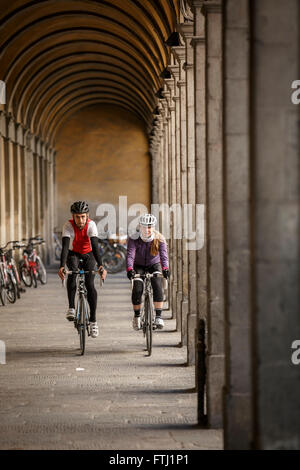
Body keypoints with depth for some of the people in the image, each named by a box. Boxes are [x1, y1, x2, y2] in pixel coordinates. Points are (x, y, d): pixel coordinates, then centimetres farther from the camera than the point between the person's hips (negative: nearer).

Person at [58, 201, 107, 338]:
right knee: (72, 272, -33)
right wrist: (62, 266, -51)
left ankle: (93, 320, -4)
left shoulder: (91, 225, -27)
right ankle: (71, 307, -27)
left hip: (88, 254, 0)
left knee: (90, 284, -14)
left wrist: (100, 265, -50)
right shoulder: (68, 226, -27)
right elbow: (65, 247, -37)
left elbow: (95, 246, -36)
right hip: (73, 253, 0)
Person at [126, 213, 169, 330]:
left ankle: (158, 317, -17)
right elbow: (130, 254, -33)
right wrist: (129, 269, -51)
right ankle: (137, 316, 5)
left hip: (154, 265, 1)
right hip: (139, 266, 0)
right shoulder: (134, 238, -22)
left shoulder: (159, 238, -19)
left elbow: (164, 254, -31)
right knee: (137, 289, -17)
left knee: (158, 287, -22)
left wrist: (165, 268, -50)